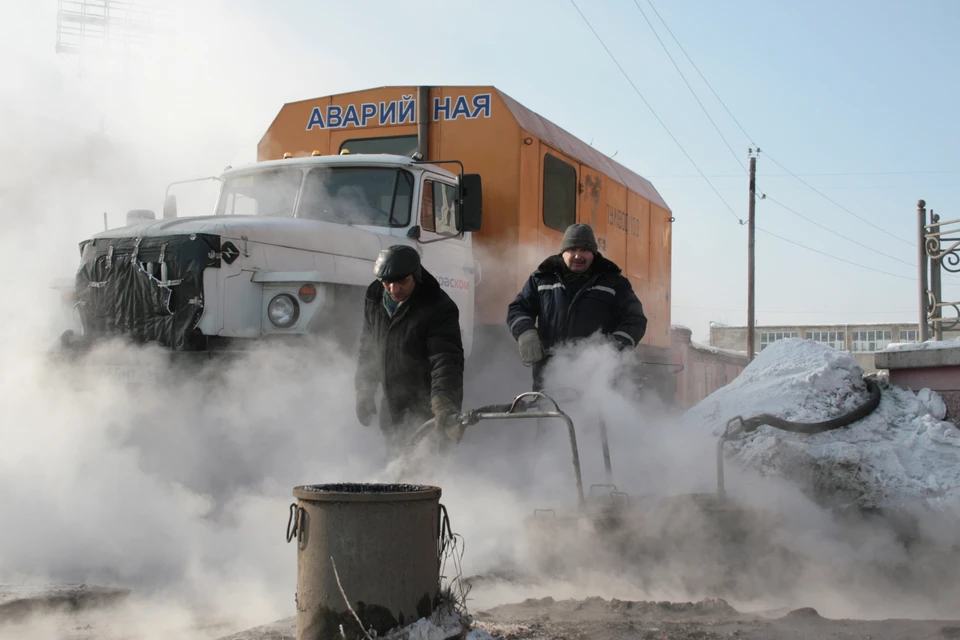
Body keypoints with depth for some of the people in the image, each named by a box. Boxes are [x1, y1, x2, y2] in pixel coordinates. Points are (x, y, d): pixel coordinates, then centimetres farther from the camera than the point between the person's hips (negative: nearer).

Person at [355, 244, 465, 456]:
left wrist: (443, 401, -47)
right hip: (391, 408, 7)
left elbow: (446, 360, -31)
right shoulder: (374, 299, -1)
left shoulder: (438, 307, -21)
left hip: (425, 408, -6)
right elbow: (367, 348, 14)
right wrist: (364, 393, 14)